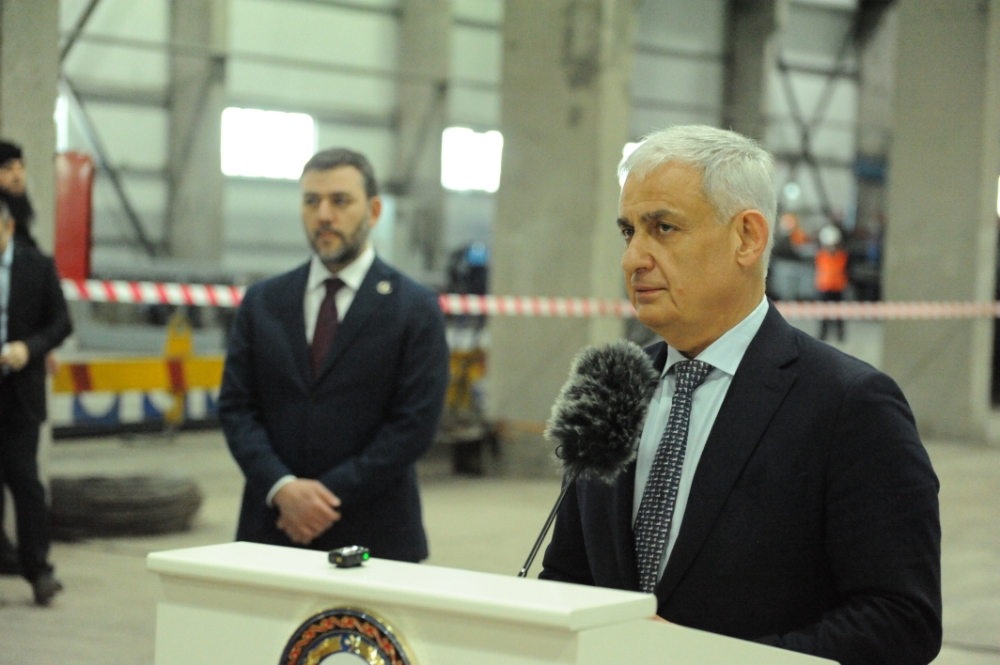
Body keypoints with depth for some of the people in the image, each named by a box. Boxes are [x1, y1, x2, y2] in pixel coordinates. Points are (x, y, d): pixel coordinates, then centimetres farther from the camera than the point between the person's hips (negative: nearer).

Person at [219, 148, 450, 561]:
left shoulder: (416, 309, -1)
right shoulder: (262, 302, 9)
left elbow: (415, 423, -7)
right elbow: (236, 407, 5)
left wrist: (332, 496, -12)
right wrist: (282, 487, -11)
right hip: (273, 527, 3)